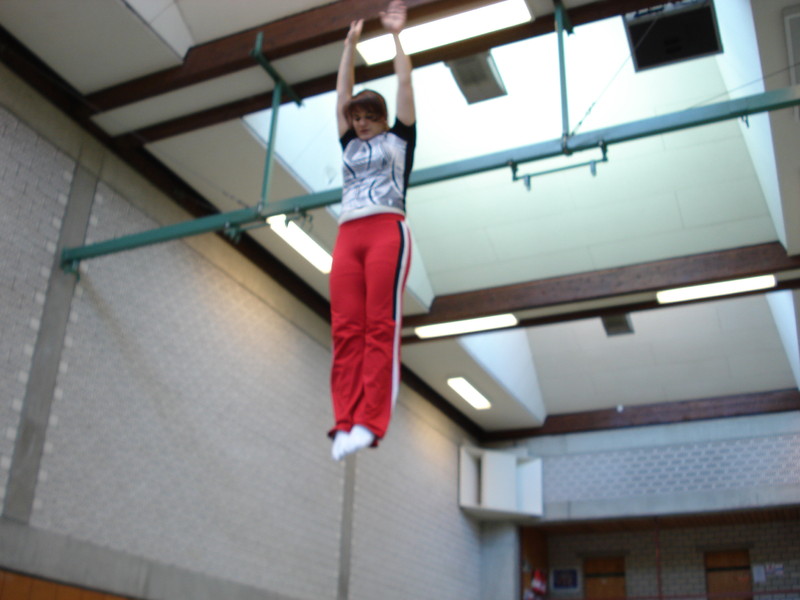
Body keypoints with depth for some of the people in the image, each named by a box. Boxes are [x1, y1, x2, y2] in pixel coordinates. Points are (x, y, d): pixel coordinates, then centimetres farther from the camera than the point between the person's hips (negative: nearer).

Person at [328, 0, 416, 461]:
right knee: (346, 331, -8)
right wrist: (351, 46, 34)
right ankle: (346, 423, -15)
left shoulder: (399, 137, 18)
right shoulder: (351, 146, 28)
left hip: (387, 231, -4)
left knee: (380, 328, -14)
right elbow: (342, 96, 30)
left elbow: (405, 86, 18)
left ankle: (371, 422, -20)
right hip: (348, 237, 5)